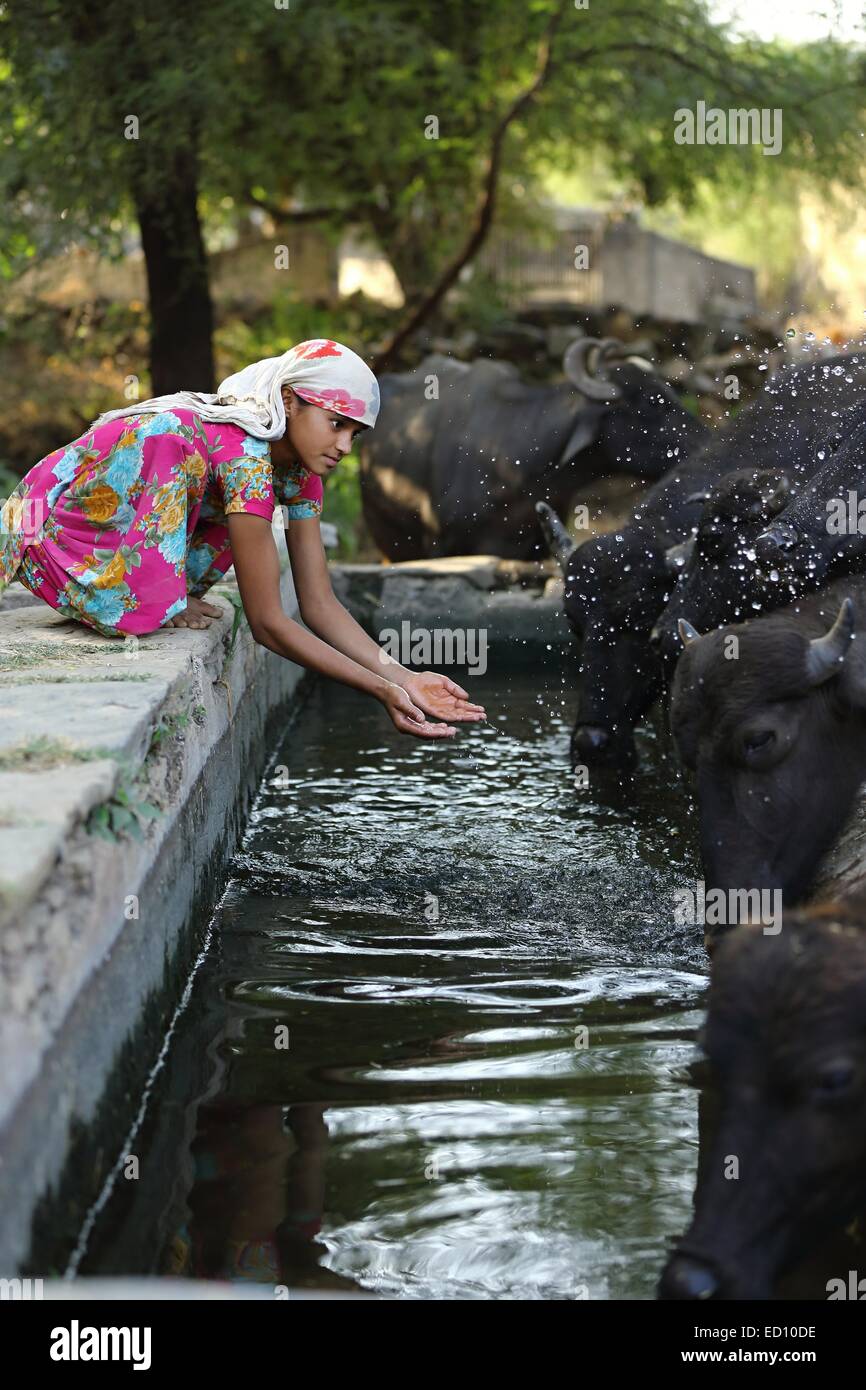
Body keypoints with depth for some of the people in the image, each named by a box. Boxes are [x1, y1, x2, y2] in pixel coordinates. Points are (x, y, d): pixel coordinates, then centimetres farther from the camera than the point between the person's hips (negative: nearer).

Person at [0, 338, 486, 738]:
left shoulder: (299, 471, -3)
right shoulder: (246, 456, -29)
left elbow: (320, 604, -6)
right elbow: (267, 623, -29)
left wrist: (400, 676, -19)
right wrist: (380, 689, -32)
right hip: (46, 528, -8)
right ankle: (156, 600, -13)